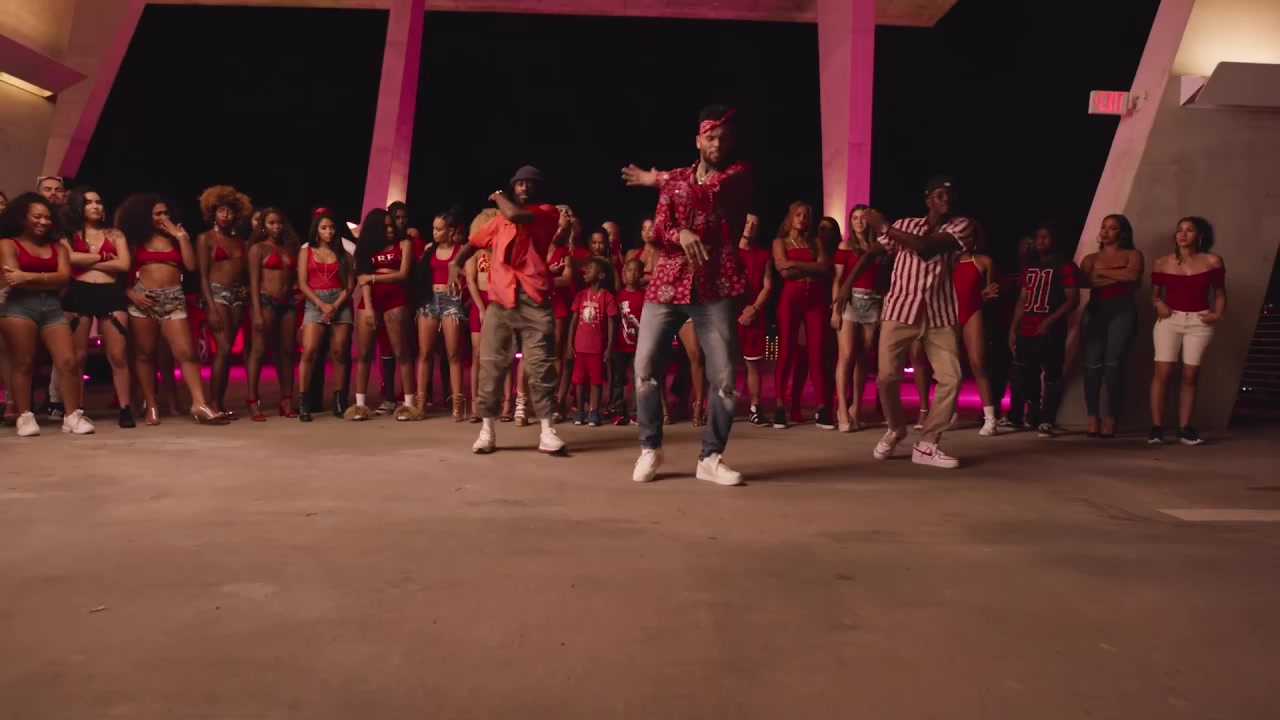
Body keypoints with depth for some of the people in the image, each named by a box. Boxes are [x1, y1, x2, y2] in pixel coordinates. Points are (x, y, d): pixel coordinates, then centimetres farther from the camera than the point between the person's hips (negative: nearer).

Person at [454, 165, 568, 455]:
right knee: (491, 364, 2)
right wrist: (456, 262, 5)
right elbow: (472, 243, 26)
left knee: (539, 365, -4)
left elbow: (516, 215, -13)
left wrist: (499, 197, 7)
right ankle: (487, 430, 10)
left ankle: (546, 431, 1)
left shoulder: (547, 212, 6)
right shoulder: (498, 222, 20)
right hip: (500, 301, 4)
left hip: (535, 300, -3)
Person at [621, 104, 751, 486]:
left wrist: (661, 180, 2)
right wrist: (681, 234, -19)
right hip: (667, 283, 2)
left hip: (716, 288, -2)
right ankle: (650, 448, 15)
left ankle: (711, 457, 11)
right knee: (645, 367, -2)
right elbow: (659, 230, 4)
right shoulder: (675, 178, 13)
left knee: (725, 378, -5)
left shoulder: (740, 172, 7)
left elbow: (713, 190, -11)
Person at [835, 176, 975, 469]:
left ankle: (927, 445, 4)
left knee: (951, 378, -8)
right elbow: (872, 252, 11)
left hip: (939, 314, 0)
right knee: (887, 376, -8)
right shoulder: (906, 225, 7)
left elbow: (926, 247, -17)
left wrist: (885, 227, -12)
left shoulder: (961, 226, -1)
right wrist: (847, 283, 1)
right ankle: (895, 429, 20)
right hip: (900, 309, 0)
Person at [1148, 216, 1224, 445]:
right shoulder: (1162, 263, 2)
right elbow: (1154, 293, 11)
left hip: (1199, 322, 1)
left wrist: (1218, 314, -3)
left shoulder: (1212, 262, 3)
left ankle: (1184, 428, 8)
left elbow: (1220, 293, 12)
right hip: (1170, 319, -1)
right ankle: (1156, 427, -9)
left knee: (1190, 375, 2)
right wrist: (1159, 304, -10)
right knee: (1162, 372, -12)